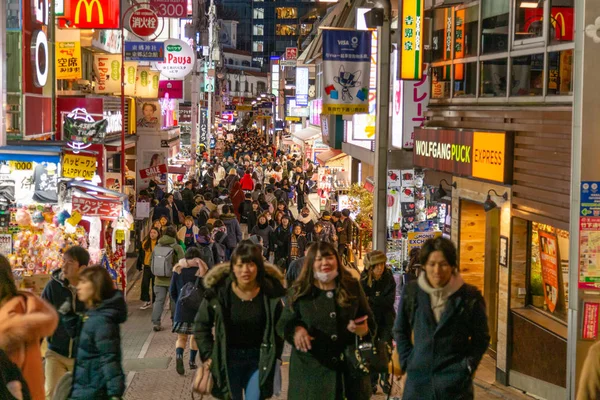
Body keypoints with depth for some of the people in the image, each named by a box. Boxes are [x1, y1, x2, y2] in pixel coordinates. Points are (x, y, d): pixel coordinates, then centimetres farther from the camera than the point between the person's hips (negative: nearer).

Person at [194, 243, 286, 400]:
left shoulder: (272, 292, -9)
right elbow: (201, 325, 1)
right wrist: (208, 356, -3)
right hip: (228, 359, 0)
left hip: (260, 360, 0)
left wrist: (275, 356, -1)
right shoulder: (218, 292, -12)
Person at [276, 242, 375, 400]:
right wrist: (296, 329, -21)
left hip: (350, 367, 2)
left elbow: (369, 321, 12)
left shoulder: (353, 287, 6)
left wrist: (364, 330, -12)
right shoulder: (299, 292, 1)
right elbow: (283, 324, 3)